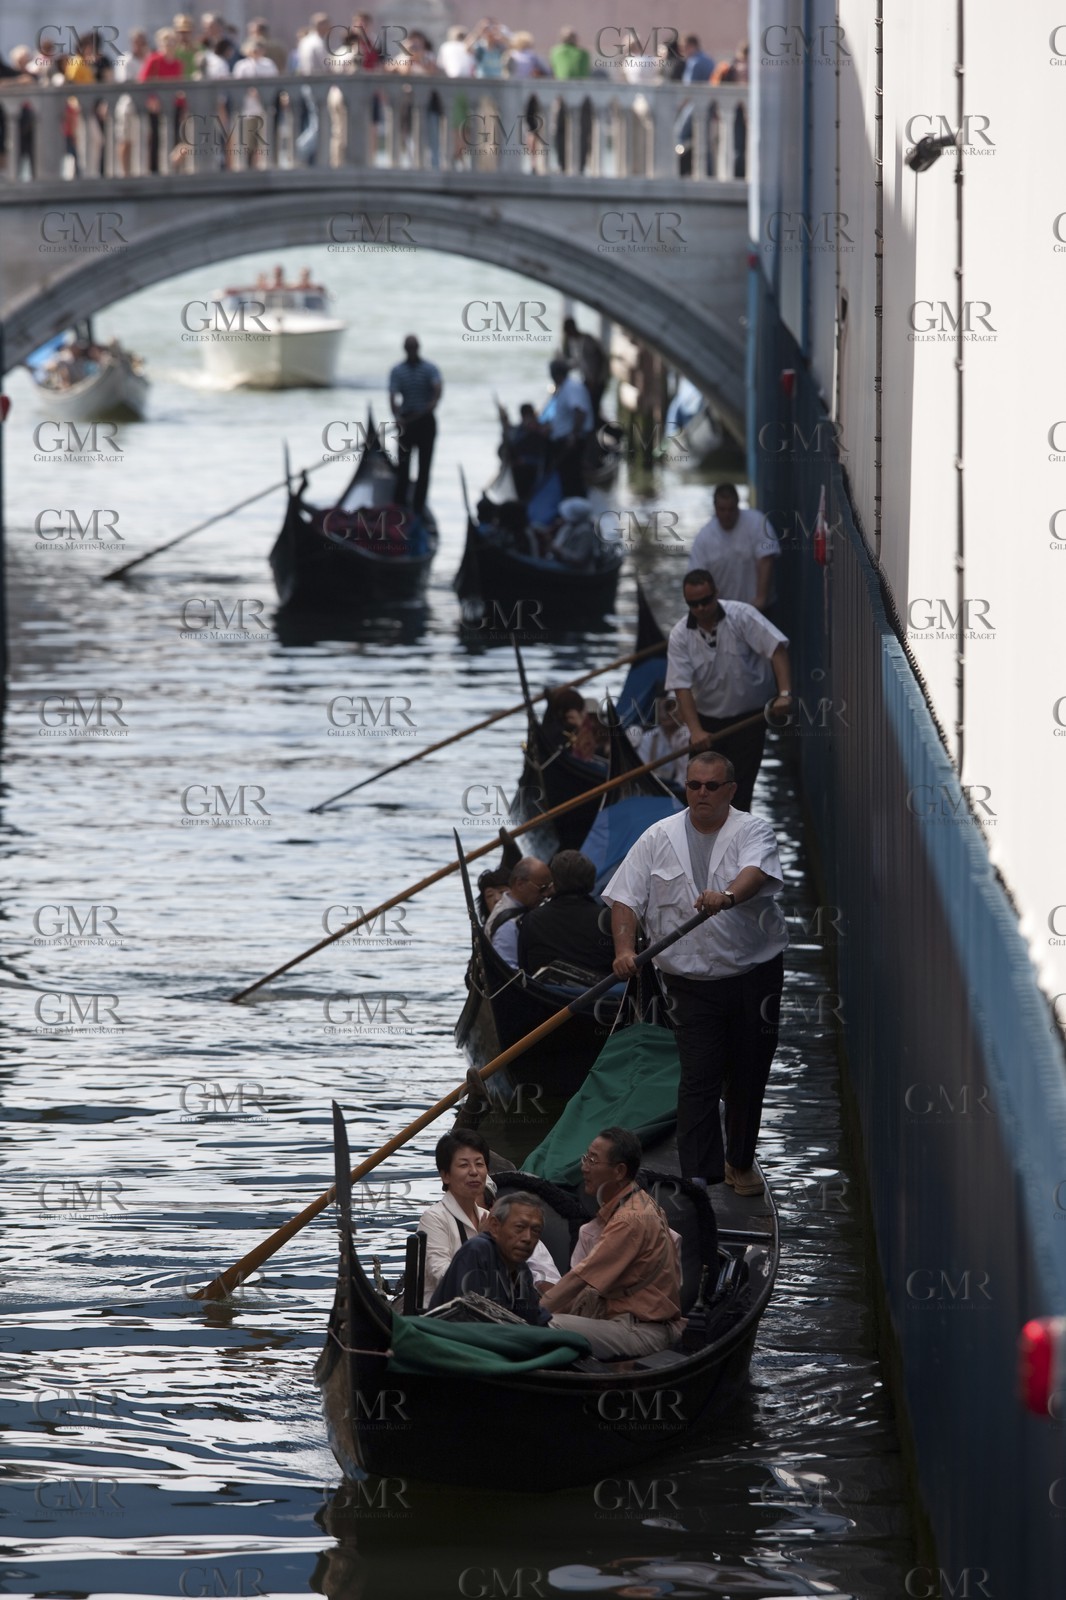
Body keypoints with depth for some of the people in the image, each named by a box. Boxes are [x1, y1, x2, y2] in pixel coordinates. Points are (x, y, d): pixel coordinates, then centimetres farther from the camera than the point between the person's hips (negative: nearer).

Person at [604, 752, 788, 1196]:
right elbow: (626, 898, 2)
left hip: (755, 974, 0)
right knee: (699, 1078, -8)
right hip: (691, 983, 0)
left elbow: (756, 873, -25)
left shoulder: (752, 831, -3)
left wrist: (728, 897, -47)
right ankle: (699, 1176, -9)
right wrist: (624, 948, -16)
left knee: (749, 1075, 10)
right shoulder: (658, 838, 5)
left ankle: (740, 1162, 29)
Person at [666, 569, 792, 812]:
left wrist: (785, 693, -35)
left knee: (740, 789, -6)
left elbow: (776, 648, -22)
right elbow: (681, 686, -14)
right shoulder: (680, 635, -10)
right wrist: (695, 731, -26)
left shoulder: (741, 615, -16)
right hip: (707, 719, 3)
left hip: (748, 718, -3)